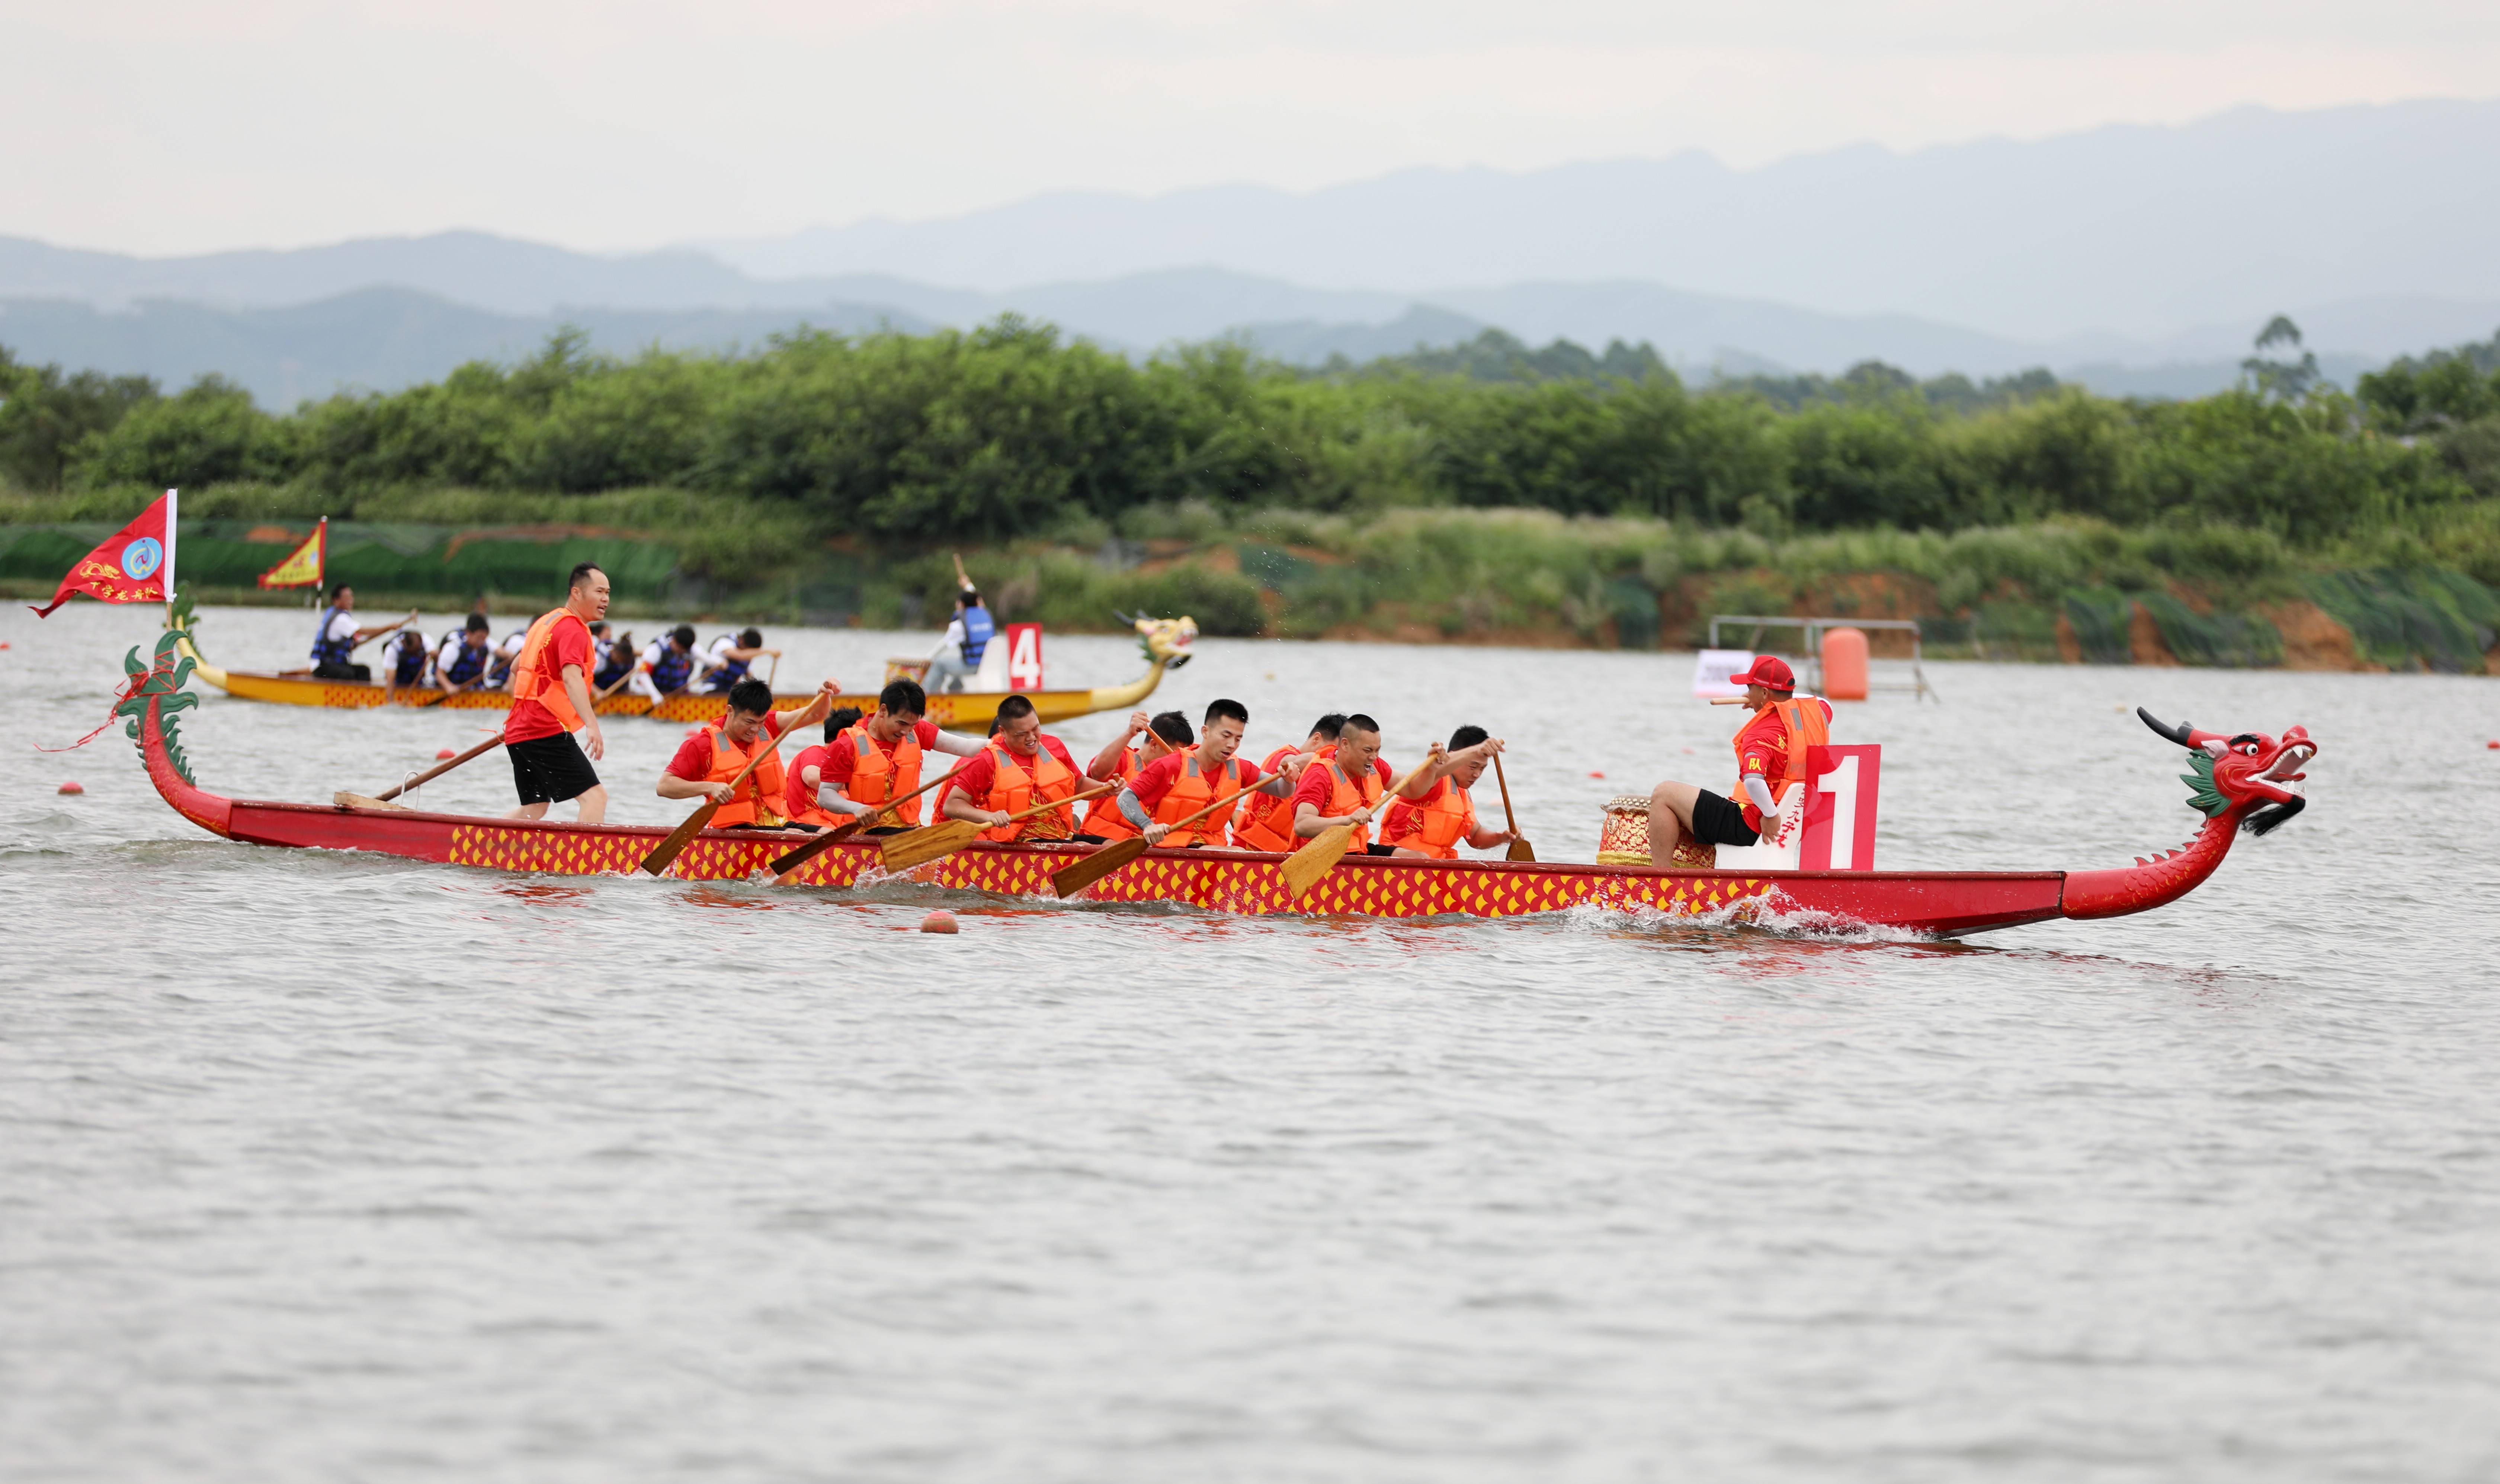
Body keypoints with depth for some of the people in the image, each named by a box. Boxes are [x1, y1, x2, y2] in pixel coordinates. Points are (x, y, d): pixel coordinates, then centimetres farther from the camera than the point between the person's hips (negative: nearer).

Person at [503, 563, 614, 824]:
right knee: (595, 796, -15)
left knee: (535, 808, 19)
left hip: (518, 730, 10)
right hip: (547, 731, -10)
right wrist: (592, 725, -39)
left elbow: (516, 666, 34)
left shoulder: (547, 621, 21)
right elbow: (572, 677, -27)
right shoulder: (573, 629, -10)